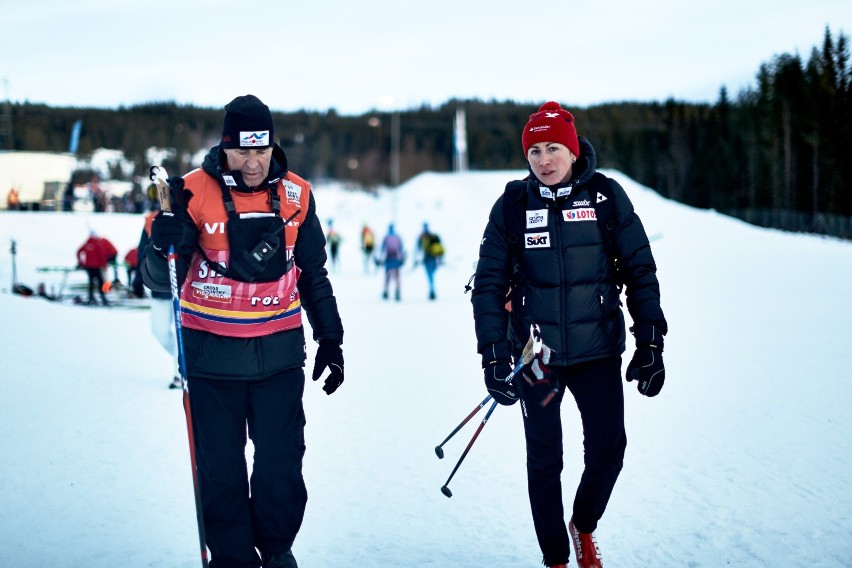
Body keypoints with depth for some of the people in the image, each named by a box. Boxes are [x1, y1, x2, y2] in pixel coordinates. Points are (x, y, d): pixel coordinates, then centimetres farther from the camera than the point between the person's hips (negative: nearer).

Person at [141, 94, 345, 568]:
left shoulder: (296, 195, 0)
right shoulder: (194, 192, -9)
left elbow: (313, 275, 13)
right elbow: (160, 281, -9)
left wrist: (331, 338, 13)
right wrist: (165, 246, -29)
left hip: (278, 353, 2)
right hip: (212, 352, -1)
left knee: (281, 462, 3)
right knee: (220, 466, 5)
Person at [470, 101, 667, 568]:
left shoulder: (606, 196, -2)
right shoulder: (513, 206, -1)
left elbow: (640, 272, 2)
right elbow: (489, 284, 0)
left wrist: (650, 344, -3)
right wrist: (493, 356, -7)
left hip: (598, 351, 0)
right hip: (537, 354, 0)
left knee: (607, 450, -3)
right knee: (544, 463, 5)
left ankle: (584, 525, 27)